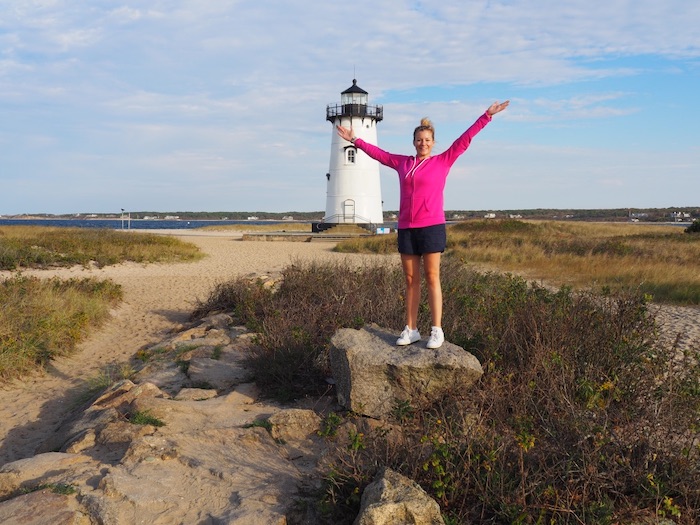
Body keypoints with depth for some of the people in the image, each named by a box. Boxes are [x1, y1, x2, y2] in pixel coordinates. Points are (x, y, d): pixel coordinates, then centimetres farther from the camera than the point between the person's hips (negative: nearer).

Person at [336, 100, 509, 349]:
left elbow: (464, 140, 1)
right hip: (406, 229, 4)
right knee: (410, 280, 7)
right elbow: (377, 153, 24)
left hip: (431, 227, -4)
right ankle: (410, 329, 12)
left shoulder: (442, 161, 3)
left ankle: (437, 331, 1)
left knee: (432, 278, -2)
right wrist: (354, 140, 30)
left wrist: (487, 115, -2)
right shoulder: (403, 163, 13)